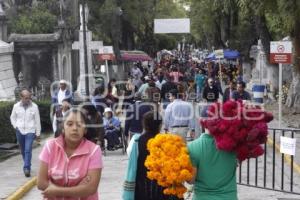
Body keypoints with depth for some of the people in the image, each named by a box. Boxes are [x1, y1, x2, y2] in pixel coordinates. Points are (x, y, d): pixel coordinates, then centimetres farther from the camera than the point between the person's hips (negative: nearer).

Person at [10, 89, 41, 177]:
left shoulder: (34, 106, -5)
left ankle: (27, 168, -14)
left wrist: (38, 133, 2)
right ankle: (27, 165, 31)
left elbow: (37, 121, 0)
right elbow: (12, 117, 15)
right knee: (23, 150, 13)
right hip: (19, 132, 3)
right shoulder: (16, 106, 1)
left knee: (28, 150, -13)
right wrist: (15, 126, 0)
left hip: (30, 131, -3)